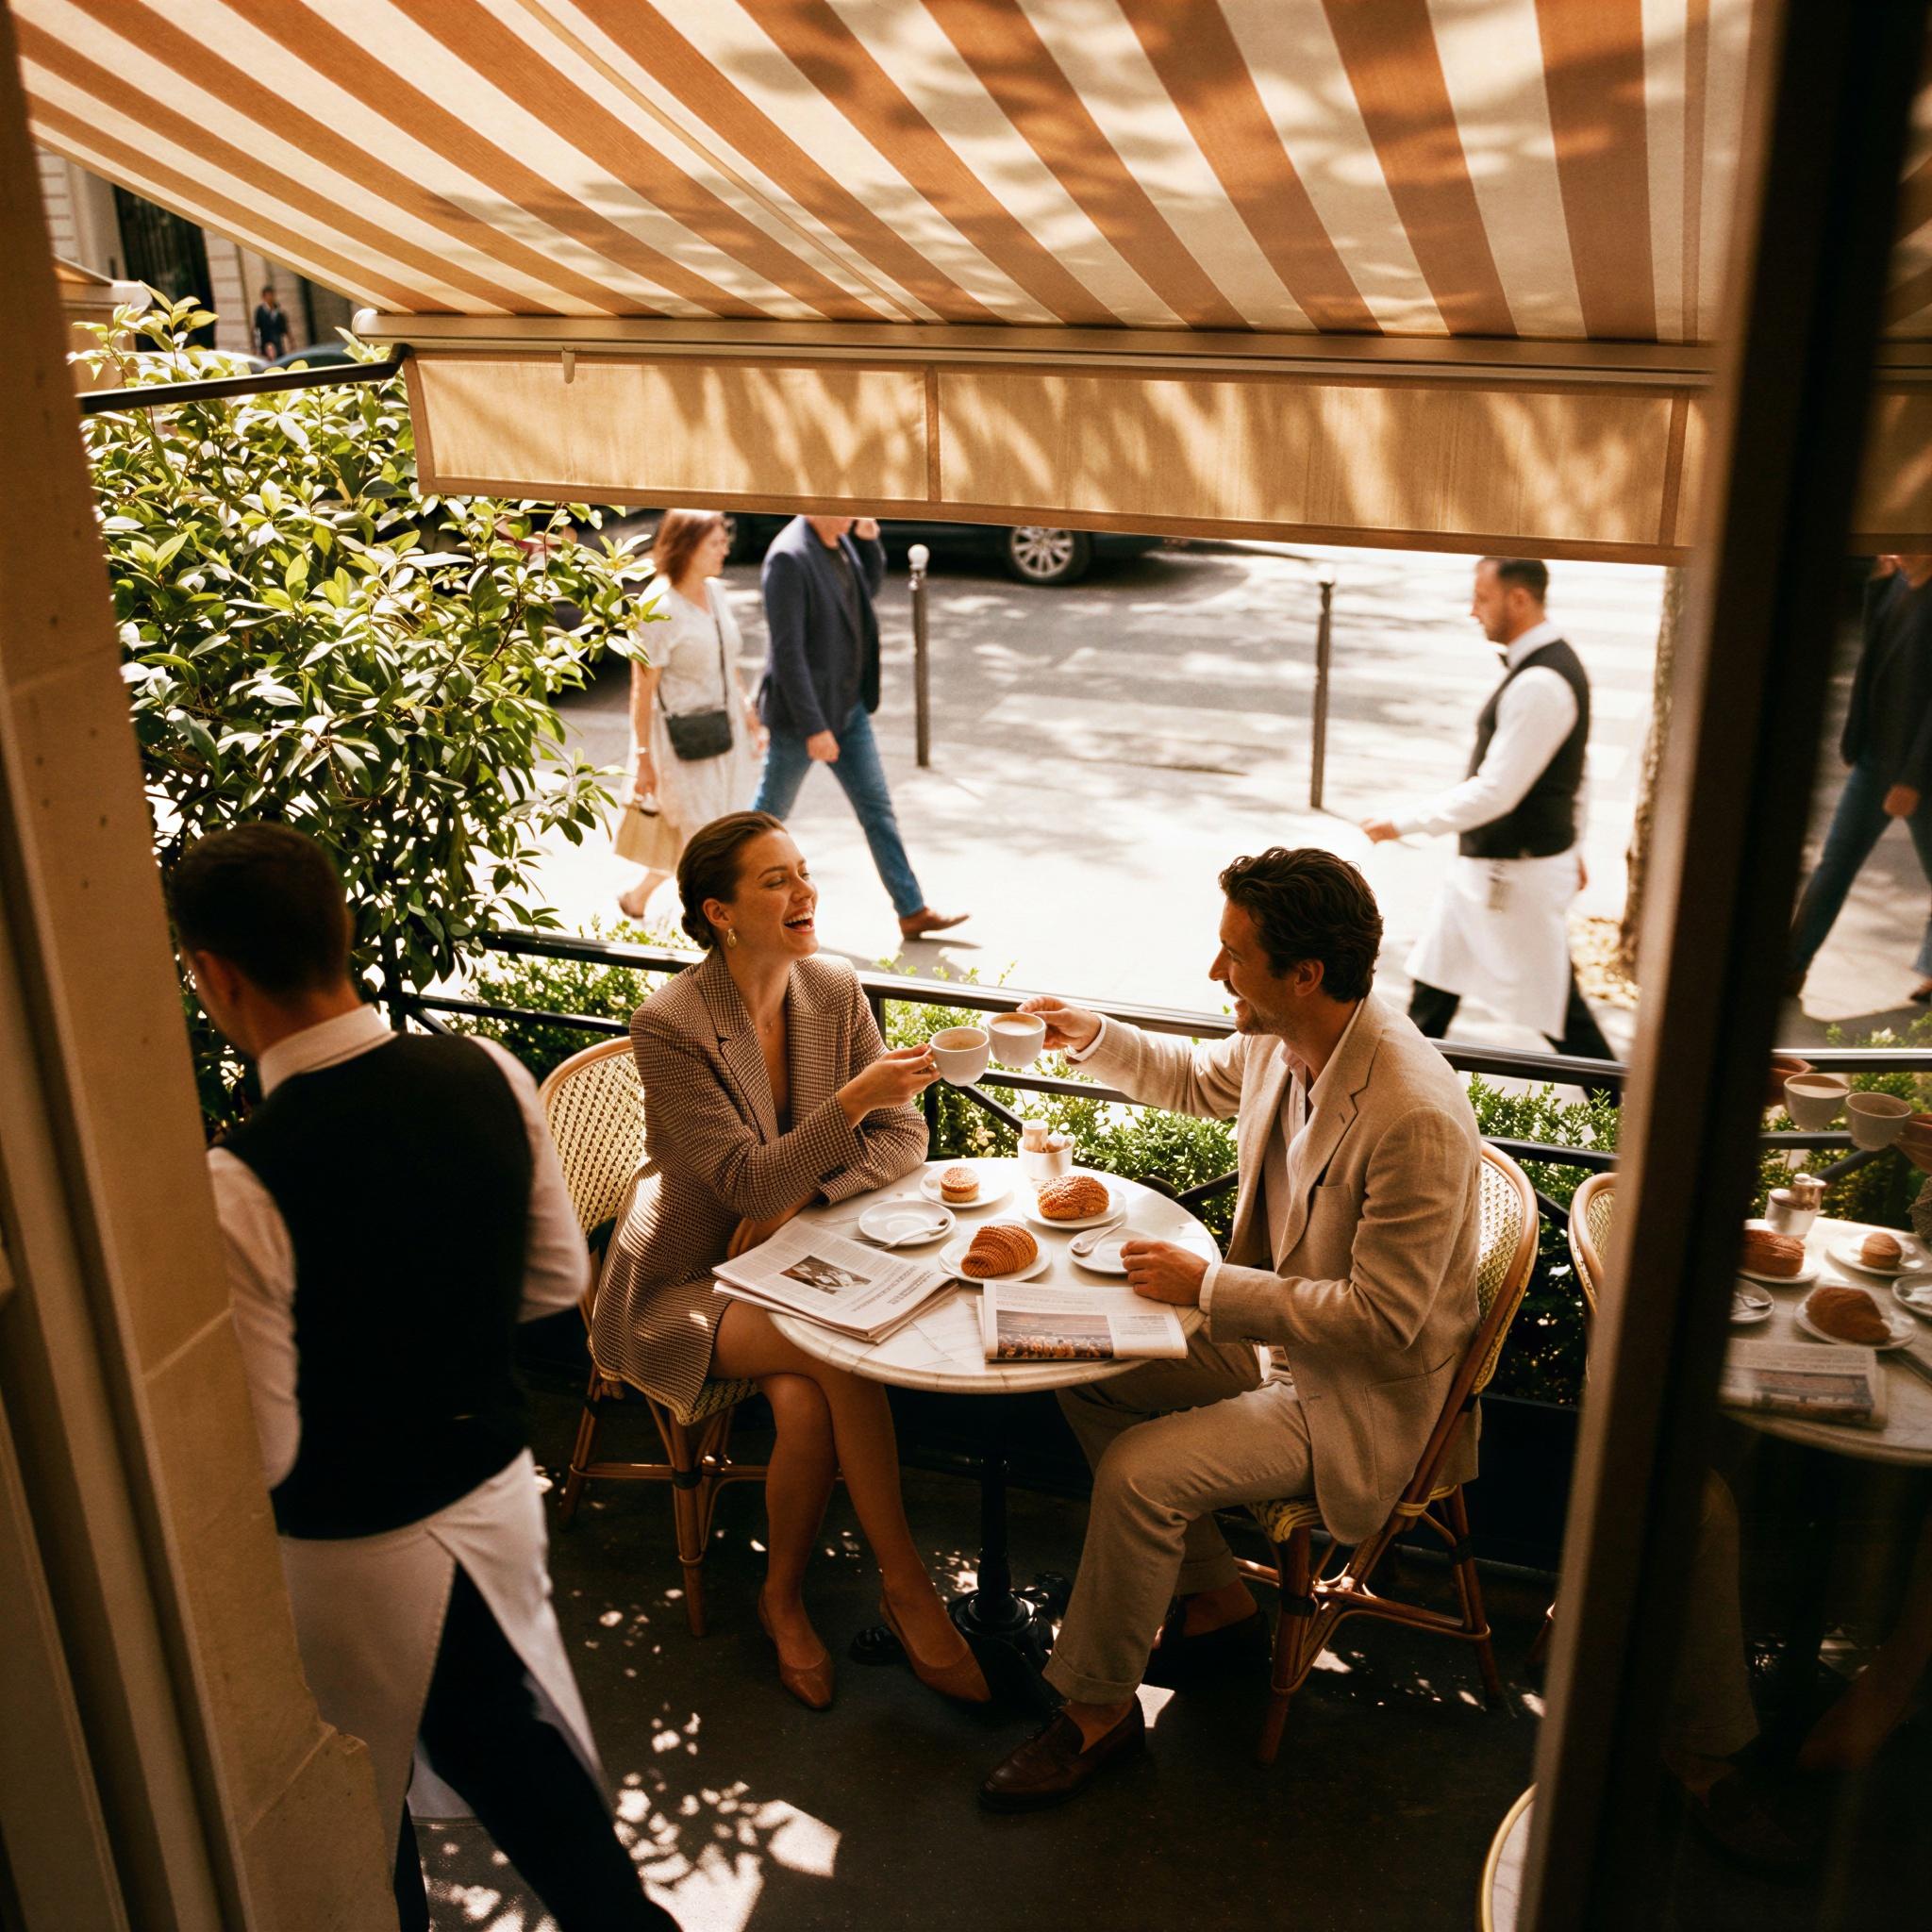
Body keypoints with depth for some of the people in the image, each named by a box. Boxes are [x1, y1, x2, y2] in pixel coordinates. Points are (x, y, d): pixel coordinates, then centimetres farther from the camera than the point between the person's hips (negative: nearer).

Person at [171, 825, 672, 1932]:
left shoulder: (239, 1189, -30)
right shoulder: (490, 1075, -14)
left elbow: (258, 1454, -22)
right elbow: (560, 1277, 0)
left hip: (345, 1552, -4)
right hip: (497, 1484, 5)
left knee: (356, 1814, 23)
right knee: (508, 1741, 27)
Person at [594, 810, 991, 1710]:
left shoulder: (833, 989, -3)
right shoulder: (668, 1026, -20)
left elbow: (905, 1137, -1)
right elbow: (745, 1182, -24)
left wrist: (796, 1195, -16)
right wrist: (854, 1099, -36)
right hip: (684, 1283, -4)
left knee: (805, 1402, -26)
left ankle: (784, 1596, 0)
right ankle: (905, 1584, -10)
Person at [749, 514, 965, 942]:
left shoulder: (840, 539, 2)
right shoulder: (789, 558, -23)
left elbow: (869, 584, 22)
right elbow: (787, 650, -25)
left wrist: (868, 539, 1)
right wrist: (813, 728, -25)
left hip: (849, 706, 8)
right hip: (802, 713, -8)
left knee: (877, 807, 9)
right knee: (771, 811, 9)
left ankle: (913, 912, 14)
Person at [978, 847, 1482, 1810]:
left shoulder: (1415, 1117, -33)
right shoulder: (1278, 1042, -7)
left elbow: (1380, 1321, -29)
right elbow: (1196, 1081, 17)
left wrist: (1206, 1286, -26)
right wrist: (1093, 1037, 0)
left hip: (1361, 1389, -9)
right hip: (1275, 1327, 9)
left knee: (1140, 1474, -21)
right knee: (1087, 1373, 6)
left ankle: (1097, 1710, 4)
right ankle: (1221, 1604, 19)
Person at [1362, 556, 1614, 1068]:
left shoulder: (1538, 685, -25)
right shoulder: (1554, 663, 8)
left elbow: (1495, 792, -26)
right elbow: (1569, 772, 17)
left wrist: (1403, 823, -20)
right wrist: (1572, 846, 26)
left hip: (1516, 875, -10)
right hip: (1487, 866, 10)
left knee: (1553, 1004, 3)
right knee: (1434, 983, 17)